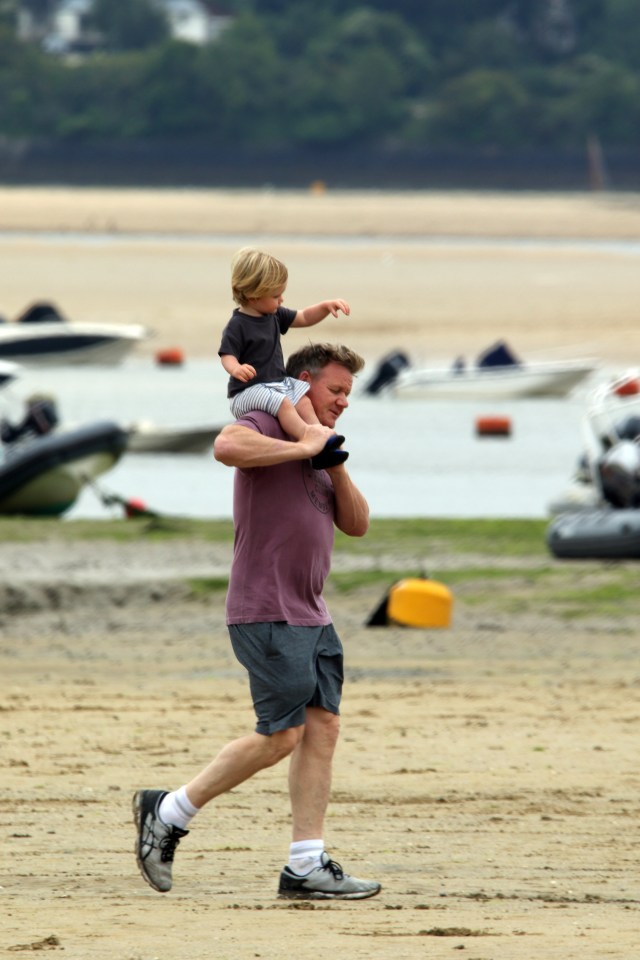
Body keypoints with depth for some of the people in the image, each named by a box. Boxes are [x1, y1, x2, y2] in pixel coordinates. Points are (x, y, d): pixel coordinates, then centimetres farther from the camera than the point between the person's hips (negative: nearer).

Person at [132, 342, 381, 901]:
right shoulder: (266, 427, -7)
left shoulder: (318, 452, 21)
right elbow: (227, 446, -31)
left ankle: (307, 868, 1)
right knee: (282, 735, -10)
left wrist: (336, 467, 1)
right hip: (267, 615, -9)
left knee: (323, 729, 1)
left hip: (311, 617, 9)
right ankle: (168, 813, 3)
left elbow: (356, 524, 16)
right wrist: (303, 448, -21)